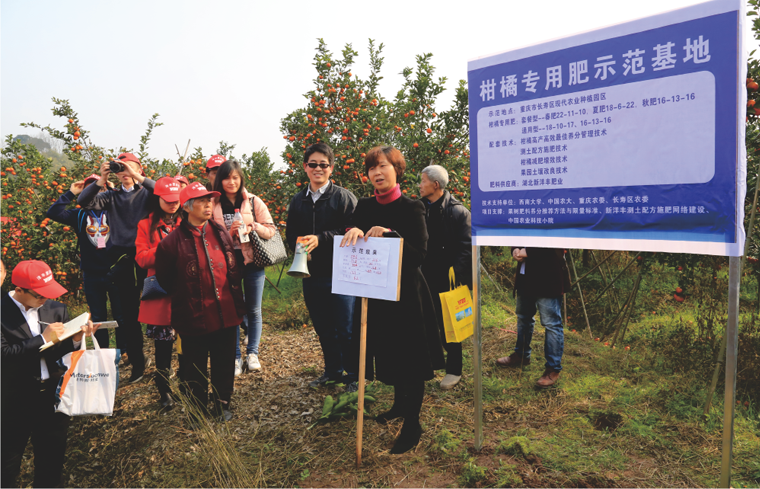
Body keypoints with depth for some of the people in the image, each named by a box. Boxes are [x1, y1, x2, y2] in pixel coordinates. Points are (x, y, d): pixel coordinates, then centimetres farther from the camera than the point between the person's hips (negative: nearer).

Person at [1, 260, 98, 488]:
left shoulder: (56, 310, 1)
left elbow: (61, 353, 4)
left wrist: (75, 339, -15)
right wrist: (43, 339, -20)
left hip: (53, 397, 4)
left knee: (52, 461, 17)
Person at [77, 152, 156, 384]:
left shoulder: (146, 193, 6)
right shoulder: (111, 197, 14)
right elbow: (84, 202, -1)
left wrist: (137, 176, -20)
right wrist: (101, 180, -11)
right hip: (122, 259, 3)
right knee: (129, 312, 8)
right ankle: (137, 362, 20)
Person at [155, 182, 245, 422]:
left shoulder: (221, 232, 5)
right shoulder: (174, 241, -8)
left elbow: (234, 268, 13)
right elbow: (163, 277, 1)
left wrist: (237, 301, 10)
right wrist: (183, 299, 6)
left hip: (225, 314, 3)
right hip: (194, 318, -3)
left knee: (224, 364, 13)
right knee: (196, 368, 12)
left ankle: (222, 406, 32)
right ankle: (199, 409, 31)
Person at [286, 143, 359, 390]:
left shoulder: (344, 197, -4)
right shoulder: (298, 201, 13)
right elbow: (291, 233, 15)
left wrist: (321, 239, -22)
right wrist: (299, 247, -6)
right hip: (311, 275, 6)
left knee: (346, 329, 0)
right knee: (323, 329, 17)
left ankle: (353, 375, 17)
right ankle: (332, 370, 34)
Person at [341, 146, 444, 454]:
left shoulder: (412, 208, -9)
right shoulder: (364, 207, 6)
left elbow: (419, 254, -15)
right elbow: (353, 248, 0)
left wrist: (389, 234, -27)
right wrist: (354, 231, -21)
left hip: (406, 294, -5)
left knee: (409, 358, 2)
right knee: (388, 354, 18)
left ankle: (412, 425, 16)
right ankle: (400, 403, 42)